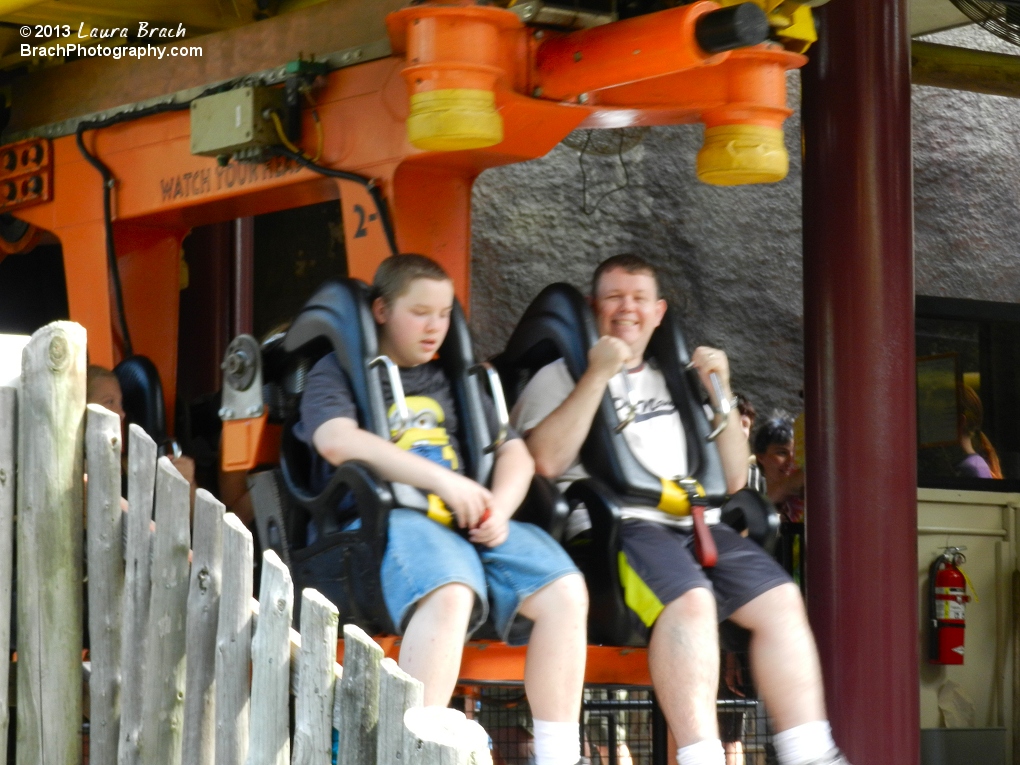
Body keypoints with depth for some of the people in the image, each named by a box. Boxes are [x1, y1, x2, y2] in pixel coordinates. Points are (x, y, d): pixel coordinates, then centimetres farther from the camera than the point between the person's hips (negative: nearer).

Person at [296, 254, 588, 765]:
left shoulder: (451, 380, 29)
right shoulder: (338, 372, 13)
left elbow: (514, 451, 22)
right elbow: (338, 441, -9)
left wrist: (499, 507, -2)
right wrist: (443, 479, -14)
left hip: (469, 524, 6)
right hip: (385, 518, -5)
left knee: (564, 590, -21)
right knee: (449, 593, -39)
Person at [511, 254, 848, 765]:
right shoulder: (560, 377, 16)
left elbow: (733, 479, 27)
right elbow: (547, 460, -6)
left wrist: (719, 393, 16)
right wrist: (597, 375, -5)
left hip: (690, 523, 5)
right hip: (609, 523, -5)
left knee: (779, 597, -19)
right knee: (689, 598, -34)